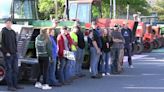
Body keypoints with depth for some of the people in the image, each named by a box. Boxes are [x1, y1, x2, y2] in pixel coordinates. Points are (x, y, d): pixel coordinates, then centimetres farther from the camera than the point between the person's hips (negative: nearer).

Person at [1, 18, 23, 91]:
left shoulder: (13, 32, 15)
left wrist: (15, 50, 9)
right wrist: (6, 52, -15)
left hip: (14, 54, 7)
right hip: (8, 54, -7)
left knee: (15, 69, 8)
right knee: (9, 70, -3)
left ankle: (15, 84, 16)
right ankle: (10, 86, 0)